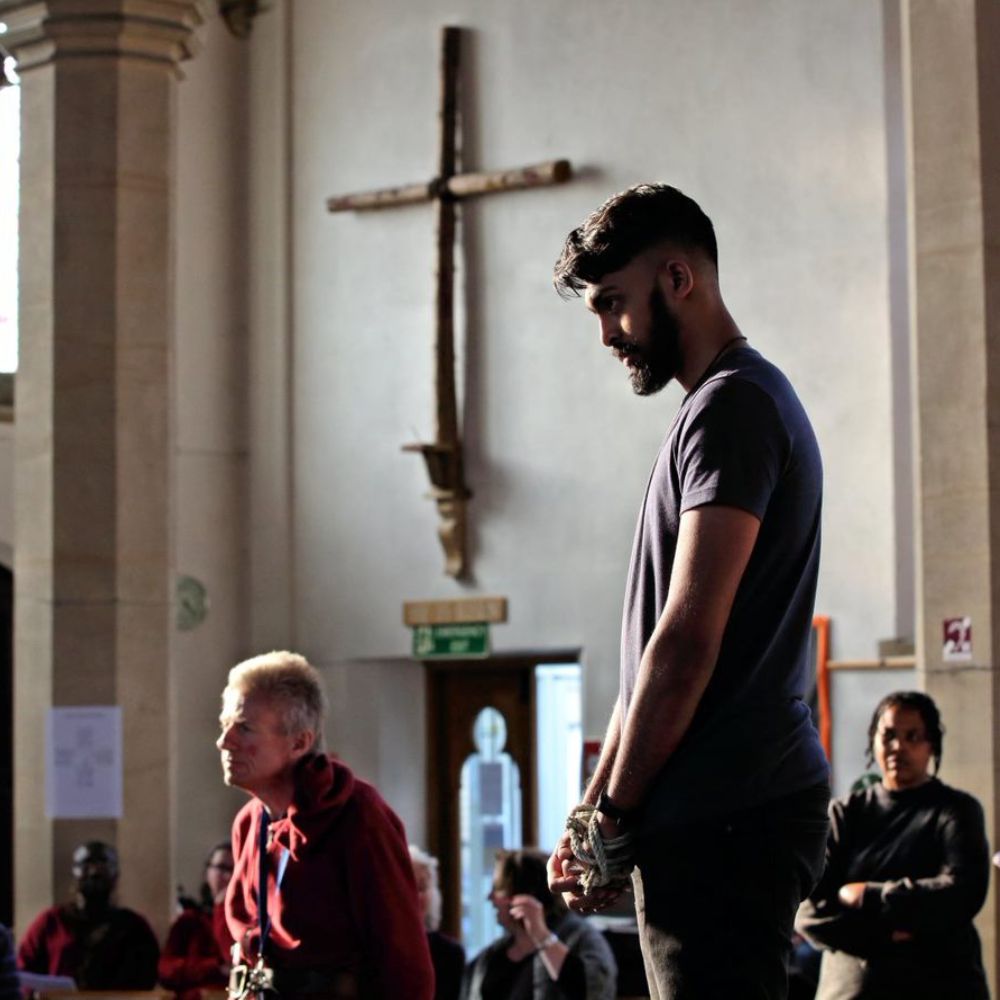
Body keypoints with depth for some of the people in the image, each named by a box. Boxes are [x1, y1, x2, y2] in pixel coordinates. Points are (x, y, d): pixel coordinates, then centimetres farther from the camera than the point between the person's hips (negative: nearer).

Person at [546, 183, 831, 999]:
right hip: (722, 814, 10)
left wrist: (614, 817, -10)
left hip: (723, 817, -10)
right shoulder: (732, 403, 21)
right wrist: (596, 807, 17)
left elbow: (688, 640, -17)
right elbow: (661, 649, 21)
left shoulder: (734, 405, -10)